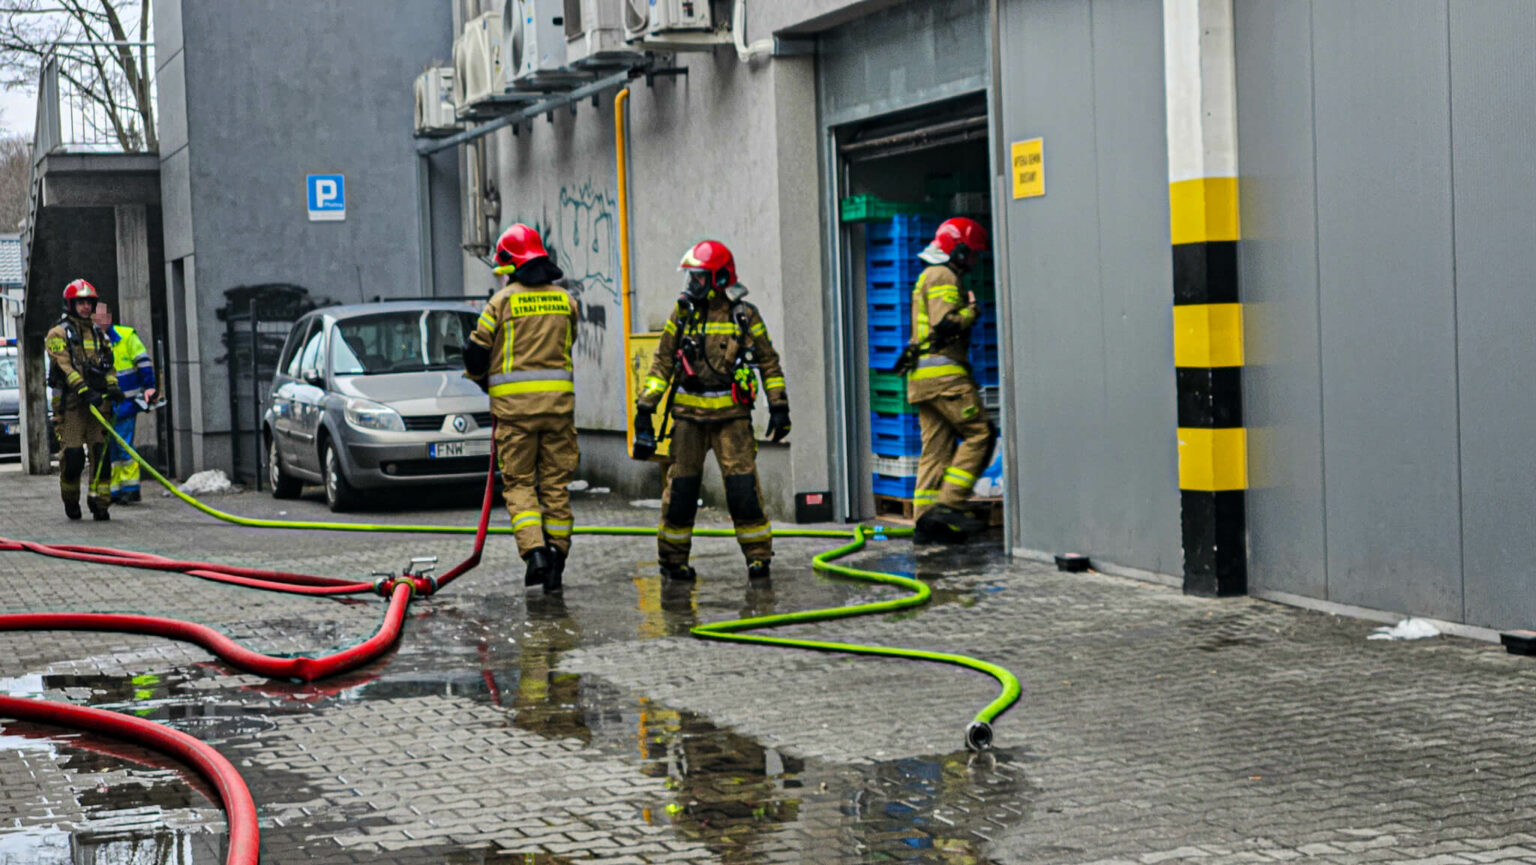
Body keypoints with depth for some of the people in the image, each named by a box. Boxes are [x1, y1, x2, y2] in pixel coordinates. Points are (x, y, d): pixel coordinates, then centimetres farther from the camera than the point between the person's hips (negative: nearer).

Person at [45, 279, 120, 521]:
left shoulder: (98, 334, 19)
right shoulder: (59, 334, 0)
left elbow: (108, 364, 16)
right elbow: (65, 367, -11)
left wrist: (112, 387, -4)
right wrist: (85, 392, -23)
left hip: (98, 400, 4)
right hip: (71, 402, -4)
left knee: (101, 452, -5)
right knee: (72, 455, -7)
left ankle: (100, 502, -2)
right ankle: (70, 501, 14)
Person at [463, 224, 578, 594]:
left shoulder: (504, 300, -6)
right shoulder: (564, 299, 7)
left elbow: (477, 352, -2)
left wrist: (480, 377, 18)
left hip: (515, 401, -3)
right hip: (558, 398, 3)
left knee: (519, 482, 4)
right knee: (555, 483, 9)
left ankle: (535, 551, -13)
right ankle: (558, 555, 7)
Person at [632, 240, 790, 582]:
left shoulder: (744, 316, 2)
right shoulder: (682, 314, 6)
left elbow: (769, 361, 8)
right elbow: (662, 363, 10)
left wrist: (779, 406, 2)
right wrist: (645, 406, 4)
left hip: (732, 415, -2)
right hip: (689, 414, 2)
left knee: (743, 485, -9)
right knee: (681, 486, 2)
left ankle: (758, 554, 3)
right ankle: (673, 557, 16)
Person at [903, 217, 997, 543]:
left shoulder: (930, 277, 25)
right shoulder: (943, 276, -8)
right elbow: (944, 324, -20)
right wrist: (970, 311, -5)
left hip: (923, 375, 10)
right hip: (943, 372, -10)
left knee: (936, 446, 8)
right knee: (980, 433, -9)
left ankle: (926, 519, 5)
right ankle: (948, 504, -14)